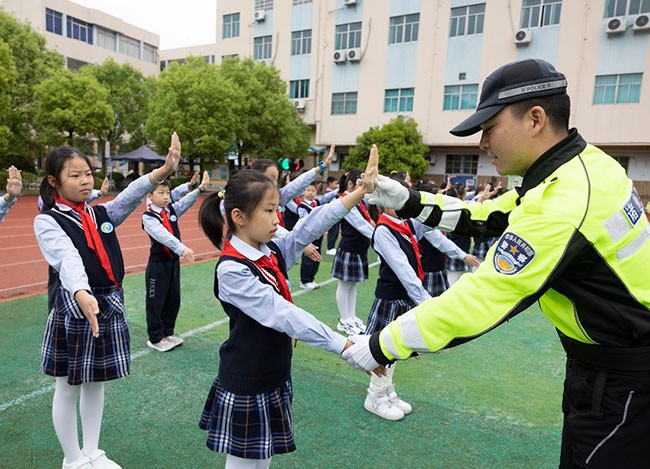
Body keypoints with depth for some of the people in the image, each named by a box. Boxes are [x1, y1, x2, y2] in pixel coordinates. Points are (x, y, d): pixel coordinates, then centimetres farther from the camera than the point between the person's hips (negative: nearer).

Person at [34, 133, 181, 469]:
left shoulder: (102, 213, 5)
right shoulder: (47, 221, -9)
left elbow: (131, 195, -12)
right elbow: (67, 258, -28)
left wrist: (164, 170, -30)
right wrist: (81, 293, -47)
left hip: (110, 304, 5)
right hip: (73, 308, -4)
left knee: (96, 383, 17)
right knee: (68, 387, 11)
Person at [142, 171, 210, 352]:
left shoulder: (172, 210, 4)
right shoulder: (148, 217, -14)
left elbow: (186, 201, -10)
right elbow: (163, 235, -29)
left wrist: (201, 188, -27)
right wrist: (182, 248, -41)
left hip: (174, 261, 6)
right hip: (158, 263, -6)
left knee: (173, 299, 15)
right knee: (156, 301, 5)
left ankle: (168, 332, 32)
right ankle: (155, 338, 18)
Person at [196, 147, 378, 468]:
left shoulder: (273, 251, -2)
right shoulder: (231, 269, -24)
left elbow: (312, 226, -12)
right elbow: (282, 315, -30)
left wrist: (361, 191, -20)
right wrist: (346, 346, -31)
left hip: (275, 379, 7)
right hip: (245, 387, -6)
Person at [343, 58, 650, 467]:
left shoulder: (562, 204, -32)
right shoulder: (584, 161, -2)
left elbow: (473, 303, -31)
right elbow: (488, 217, 6)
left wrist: (380, 347, -22)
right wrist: (409, 202, 0)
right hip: (608, 357, 9)